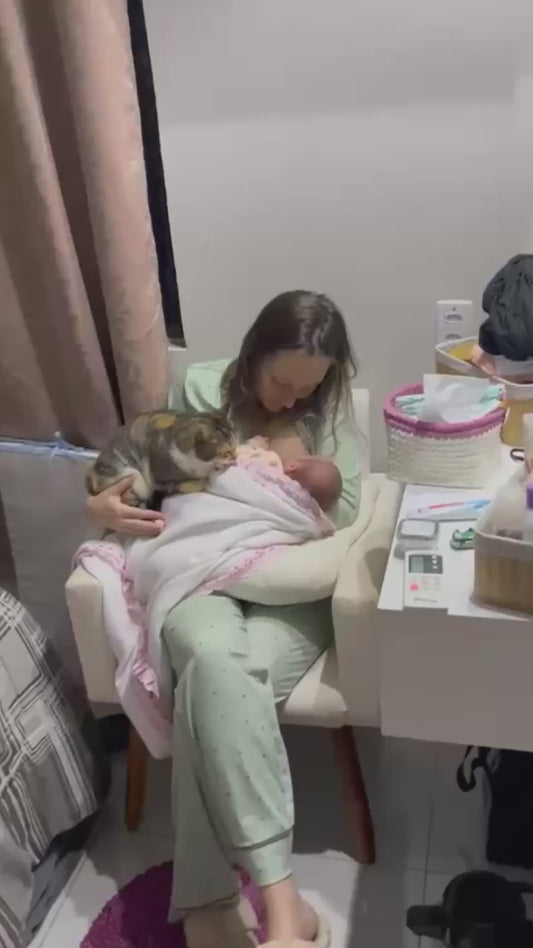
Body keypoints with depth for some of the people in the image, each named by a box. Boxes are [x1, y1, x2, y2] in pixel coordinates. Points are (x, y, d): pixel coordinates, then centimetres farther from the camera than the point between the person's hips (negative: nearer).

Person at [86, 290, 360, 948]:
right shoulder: (199, 390, 8)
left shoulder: (328, 409, 9)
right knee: (214, 658, -40)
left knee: (213, 687, -36)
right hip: (201, 574, 0)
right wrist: (103, 505, -8)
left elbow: (344, 512, 1)